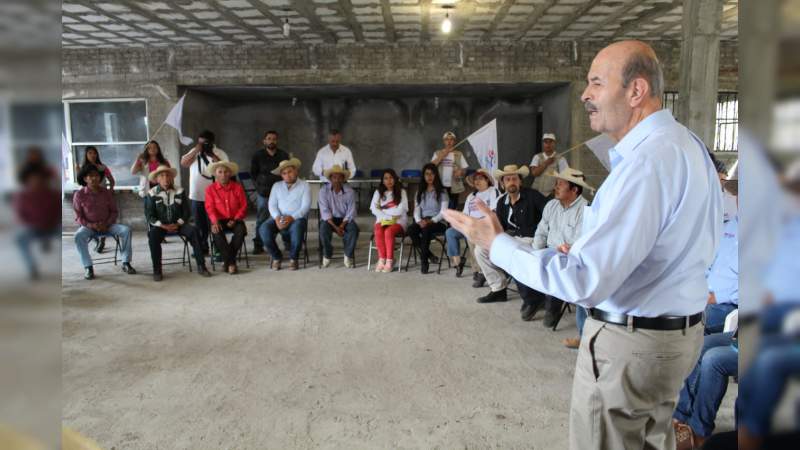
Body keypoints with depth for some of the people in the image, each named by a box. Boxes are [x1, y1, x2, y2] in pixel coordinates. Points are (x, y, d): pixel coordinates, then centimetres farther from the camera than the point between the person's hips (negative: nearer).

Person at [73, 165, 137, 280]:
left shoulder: (106, 192, 1)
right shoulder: (79, 194, -5)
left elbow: (114, 211, 4)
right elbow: (78, 216, -3)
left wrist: (106, 224, -12)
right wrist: (90, 225, -19)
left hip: (107, 225, 2)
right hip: (88, 226, -2)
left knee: (126, 230, -24)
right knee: (78, 236, -35)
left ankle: (126, 263, -18)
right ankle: (88, 267, -25)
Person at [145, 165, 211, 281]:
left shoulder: (180, 191, 6)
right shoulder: (152, 194, 1)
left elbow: (186, 211, 4)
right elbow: (149, 215, -3)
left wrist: (178, 224, -12)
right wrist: (163, 226, -16)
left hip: (178, 224, 1)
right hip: (160, 225, -1)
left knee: (193, 231, -26)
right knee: (153, 235, -33)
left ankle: (201, 266, -22)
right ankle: (157, 270, -21)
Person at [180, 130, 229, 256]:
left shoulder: (220, 154, -2)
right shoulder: (194, 151, 9)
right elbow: (183, 163, -3)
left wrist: (212, 155, -19)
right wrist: (196, 150, -11)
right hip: (196, 196, 5)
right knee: (199, 224, 13)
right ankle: (202, 248, 24)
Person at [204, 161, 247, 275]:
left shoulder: (238, 187, 6)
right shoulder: (210, 189, 5)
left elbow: (243, 205, 3)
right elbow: (209, 207, -3)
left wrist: (235, 220, -12)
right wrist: (215, 221, -23)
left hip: (234, 220, 0)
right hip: (219, 220, 0)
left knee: (241, 231, -32)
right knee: (216, 233, -33)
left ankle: (227, 261, -17)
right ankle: (231, 262, -26)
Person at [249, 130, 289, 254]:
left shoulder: (284, 155, 8)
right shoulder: (258, 155, 7)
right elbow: (253, 173, 11)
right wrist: (260, 186, 0)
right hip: (263, 193, 0)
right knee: (261, 220, 0)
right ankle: (258, 245, 7)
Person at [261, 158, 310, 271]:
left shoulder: (304, 185, 6)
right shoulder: (277, 186, 18)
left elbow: (306, 206, -5)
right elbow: (272, 204, 8)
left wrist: (291, 217, -21)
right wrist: (277, 218, -14)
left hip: (297, 218, -3)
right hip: (279, 218, 3)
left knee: (297, 228, -38)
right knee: (264, 229, -27)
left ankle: (293, 259, -11)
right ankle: (276, 257, -4)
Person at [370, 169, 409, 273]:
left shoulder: (401, 192, 4)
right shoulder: (378, 192, 12)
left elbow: (400, 210, -7)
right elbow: (374, 209, 1)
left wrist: (383, 210, -4)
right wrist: (387, 217, -12)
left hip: (398, 221, -2)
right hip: (382, 220, 2)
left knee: (388, 231, -34)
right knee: (378, 231, -32)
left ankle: (389, 260, -27)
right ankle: (382, 259, -23)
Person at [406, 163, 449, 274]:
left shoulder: (442, 192, 3)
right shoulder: (420, 192, 16)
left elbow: (443, 212, -7)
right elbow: (416, 210, 8)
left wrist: (431, 221, -22)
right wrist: (419, 221, -15)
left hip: (438, 223, -4)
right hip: (423, 222, 4)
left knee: (426, 229, -38)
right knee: (410, 229, -30)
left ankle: (424, 260, -28)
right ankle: (428, 255, -17)